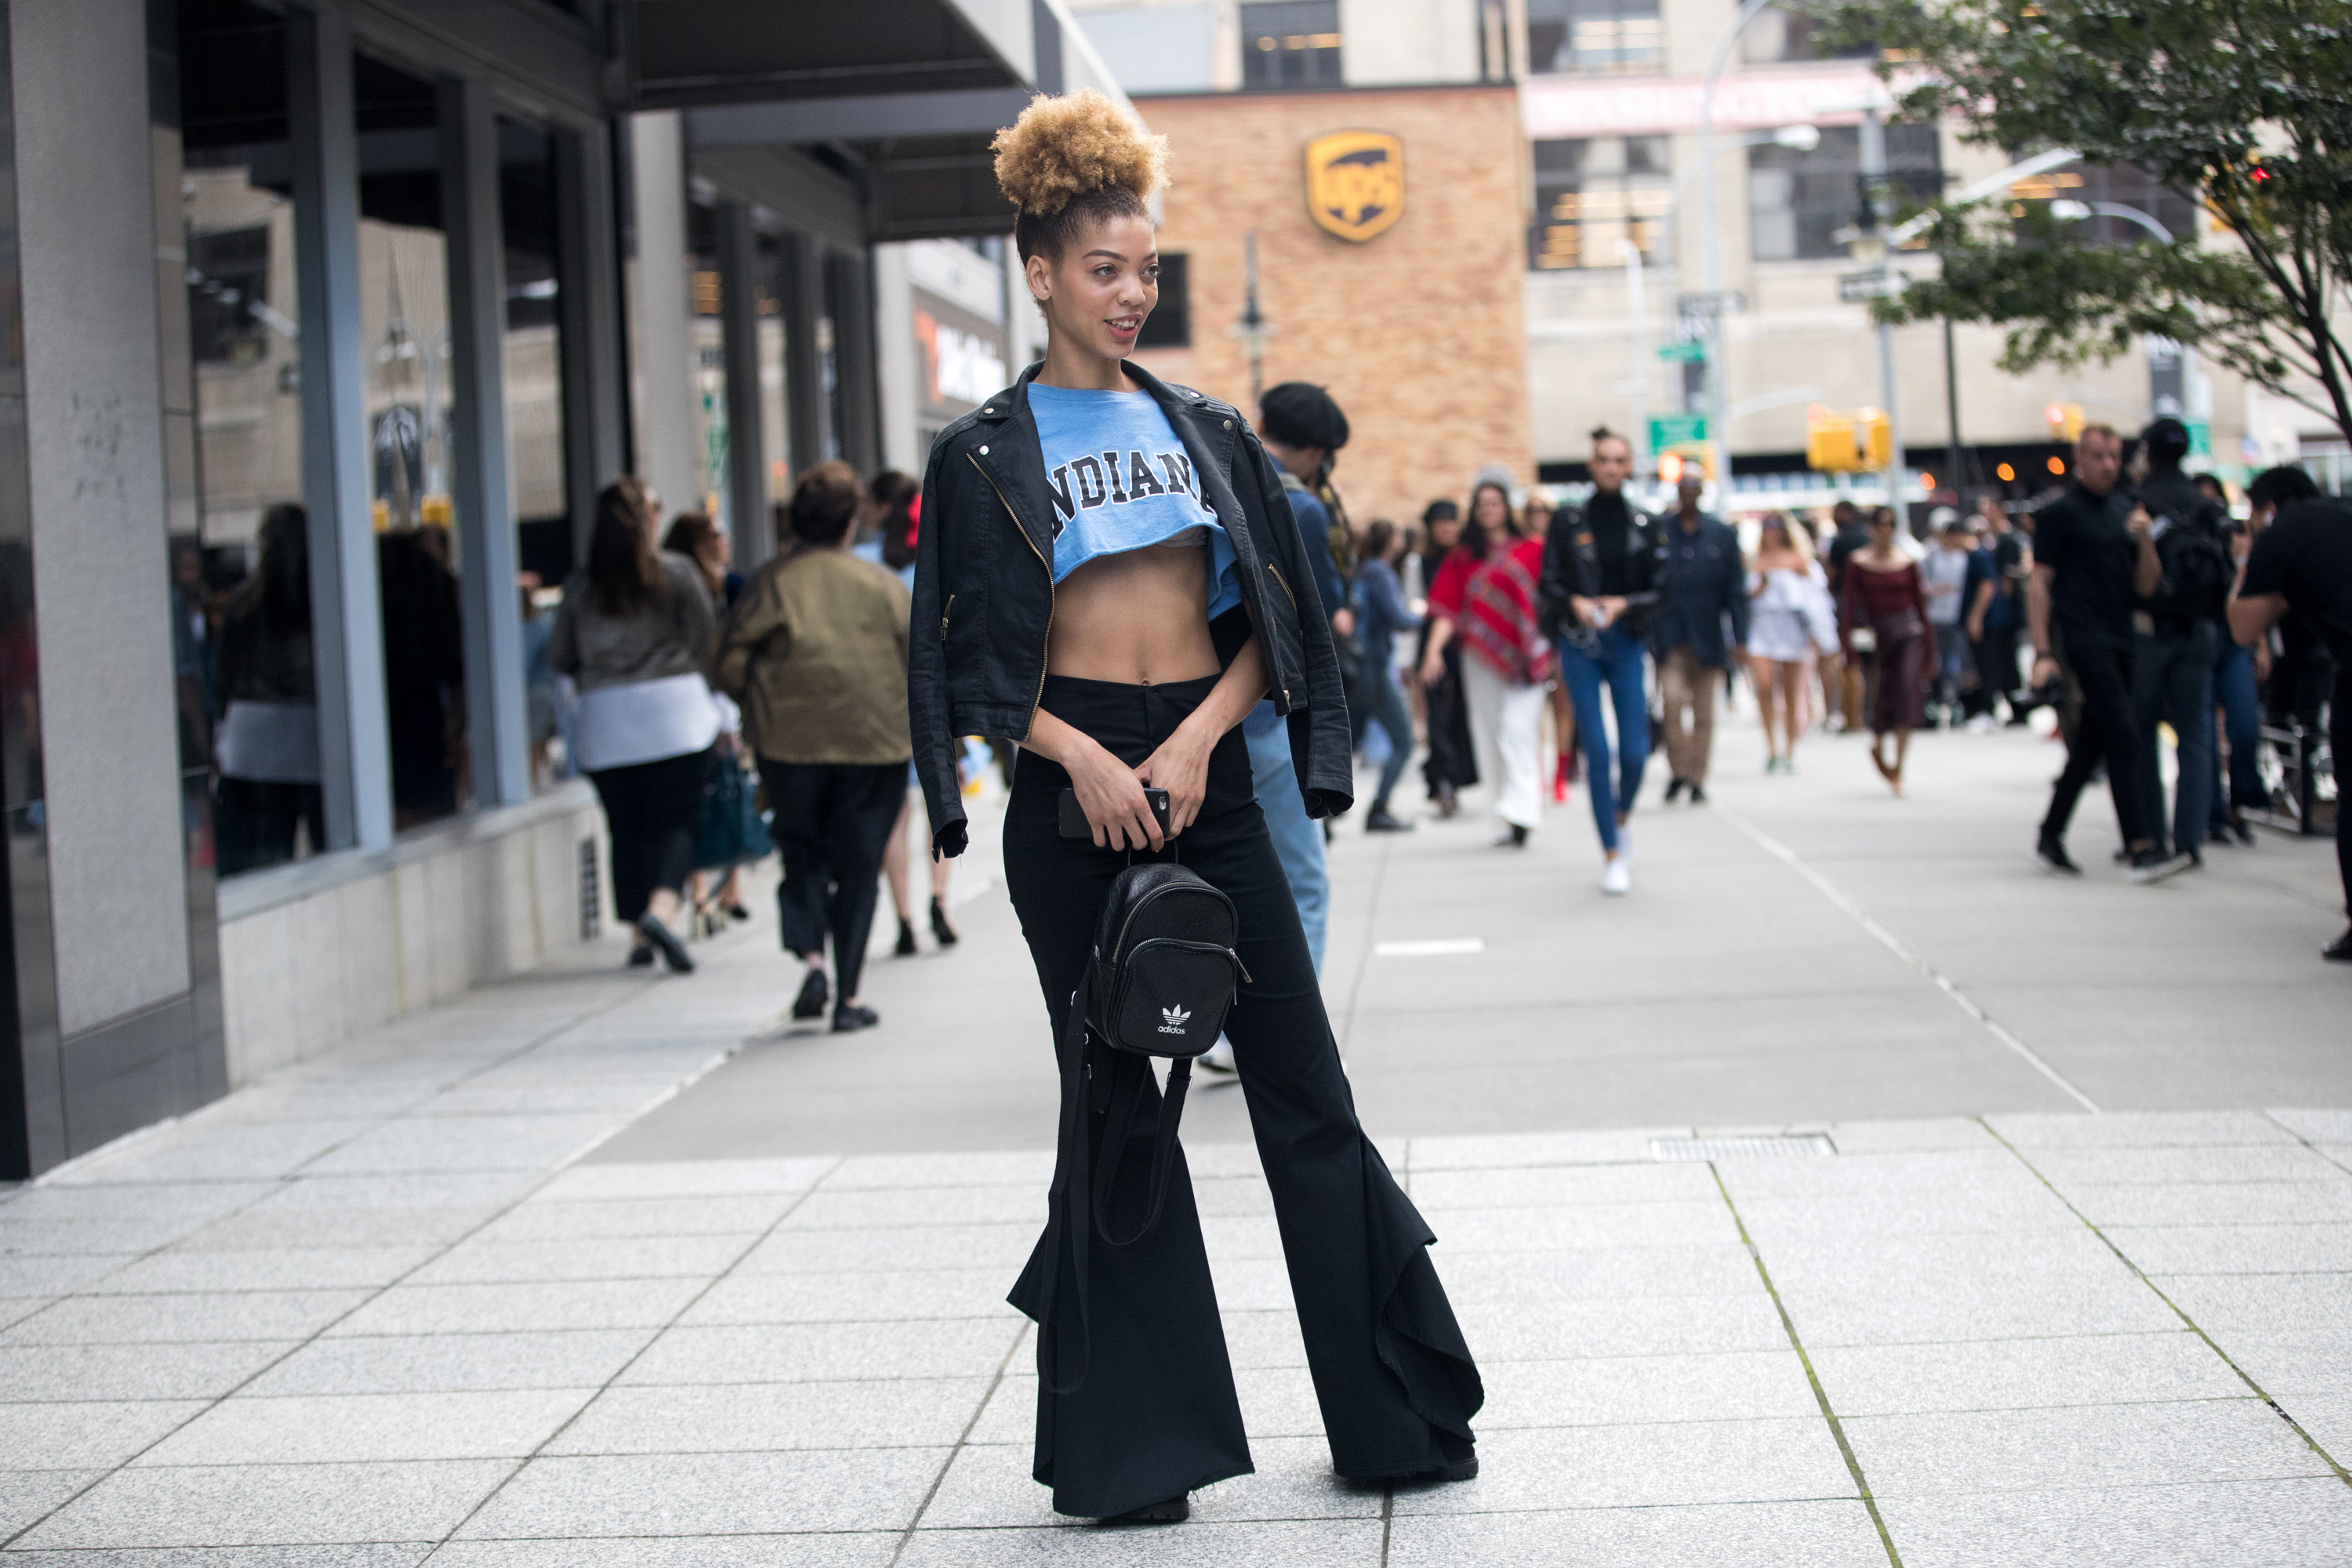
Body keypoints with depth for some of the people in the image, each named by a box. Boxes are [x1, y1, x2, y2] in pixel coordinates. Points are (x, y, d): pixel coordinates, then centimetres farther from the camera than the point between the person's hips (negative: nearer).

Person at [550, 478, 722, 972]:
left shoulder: (581, 585, 5)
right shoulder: (677, 572, -2)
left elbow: (559, 657, 10)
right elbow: (706, 643, 0)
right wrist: (712, 704, 13)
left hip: (604, 719, 3)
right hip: (674, 709, -2)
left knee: (625, 828, 9)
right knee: (676, 819, -2)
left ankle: (639, 933, 10)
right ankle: (660, 909, -24)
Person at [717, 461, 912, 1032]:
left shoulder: (771, 580, 3)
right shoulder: (882, 583, 5)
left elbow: (731, 666, -2)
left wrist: (762, 704, 13)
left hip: (790, 739, 0)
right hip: (874, 741, 0)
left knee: (801, 854, 15)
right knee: (858, 866, 6)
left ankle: (812, 958, -7)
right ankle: (849, 996, 4)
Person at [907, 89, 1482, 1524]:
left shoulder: (1206, 433, 10)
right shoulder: (987, 455, 1)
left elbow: (1267, 626, 8)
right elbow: (973, 664, -2)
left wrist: (1199, 739, -9)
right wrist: (1084, 756, -16)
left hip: (1207, 774, 3)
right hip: (1075, 794, -2)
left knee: (1305, 1093, 3)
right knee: (1118, 1106, 3)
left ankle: (1396, 1416, 13)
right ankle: (1133, 1443, 14)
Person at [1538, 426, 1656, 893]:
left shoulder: (1643, 526, 5)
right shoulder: (1568, 523, 2)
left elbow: (1658, 591, 5)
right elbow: (1549, 582, 2)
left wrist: (1623, 603, -13)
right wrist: (1575, 602, -17)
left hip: (1626, 643, 1)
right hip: (1579, 645, -1)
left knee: (1634, 750, -6)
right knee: (1596, 749, -6)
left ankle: (1622, 816, 27)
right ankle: (1612, 855, 2)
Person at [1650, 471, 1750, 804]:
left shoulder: (1722, 535, 6)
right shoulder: (1657, 533, 3)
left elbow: (1736, 589, 7)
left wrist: (1740, 639, 1)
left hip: (1707, 636, 1)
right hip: (1670, 635, -1)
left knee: (1704, 712, 4)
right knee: (1672, 698, -18)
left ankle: (1698, 779, 13)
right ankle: (1678, 770, -4)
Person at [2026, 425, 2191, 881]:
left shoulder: (2125, 510, 14)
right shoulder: (2060, 513, -4)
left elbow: (2146, 585, 10)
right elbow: (2039, 584, -6)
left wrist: (2145, 539, -9)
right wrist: (2043, 652, -12)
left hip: (2119, 642, 7)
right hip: (2084, 642, -7)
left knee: (2091, 744, 11)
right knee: (2122, 743, -13)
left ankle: (2050, 836, 23)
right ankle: (2141, 849, -16)